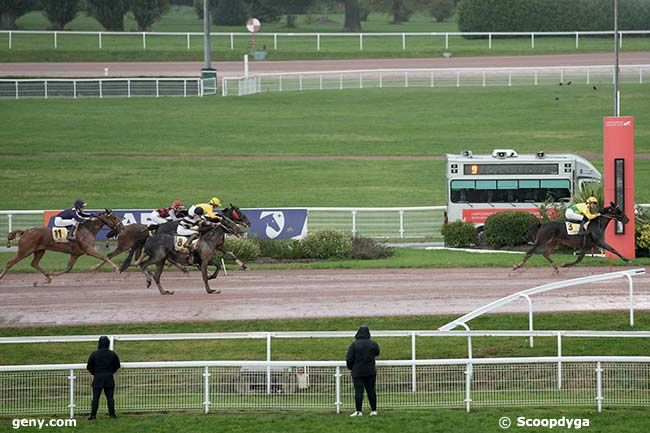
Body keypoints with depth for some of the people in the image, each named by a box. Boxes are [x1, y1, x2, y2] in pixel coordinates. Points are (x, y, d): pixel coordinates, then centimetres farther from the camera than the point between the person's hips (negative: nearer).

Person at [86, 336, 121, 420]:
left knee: (95, 398, 1)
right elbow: (117, 366, 9)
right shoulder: (112, 354, -1)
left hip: (97, 378, -1)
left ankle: (93, 414, -2)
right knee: (110, 397, 7)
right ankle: (112, 413, 5)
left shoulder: (94, 354, -6)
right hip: (109, 378, 1)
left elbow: (89, 367, 0)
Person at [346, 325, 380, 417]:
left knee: (358, 391, -3)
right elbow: (377, 353, 18)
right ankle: (374, 410, 11)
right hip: (370, 371, 3)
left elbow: (349, 359, -9)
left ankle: (358, 411, -7)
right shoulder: (373, 344, -1)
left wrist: (351, 368, 8)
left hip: (357, 372, -3)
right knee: (371, 391, 9)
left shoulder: (354, 345, -10)